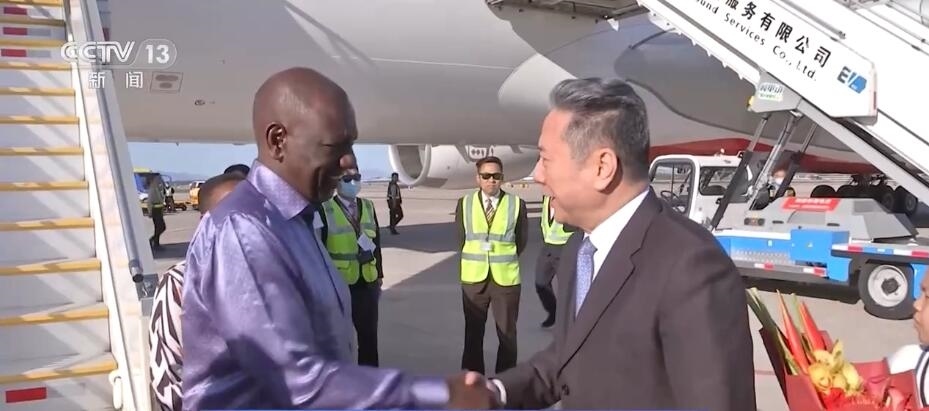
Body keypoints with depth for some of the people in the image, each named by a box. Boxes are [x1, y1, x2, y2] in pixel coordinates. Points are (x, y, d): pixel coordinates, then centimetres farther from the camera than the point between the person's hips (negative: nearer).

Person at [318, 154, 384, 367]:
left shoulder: (368, 206, 6)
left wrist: (379, 276, 10)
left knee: (369, 335, 13)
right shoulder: (325, 210, -10)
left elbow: (376, 243, 9)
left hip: (367, 282, 4)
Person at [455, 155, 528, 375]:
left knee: (507, 335, 8)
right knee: (473, 334, 11)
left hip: (506, 278, -1)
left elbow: (521, 240, 5)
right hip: (474, 278, 2)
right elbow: (461, 239, 9)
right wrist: (476, 261, 10)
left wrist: (504, 261, 9)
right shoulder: (465, 203, 0)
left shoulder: (516, 204, -5)